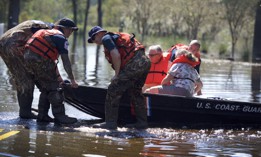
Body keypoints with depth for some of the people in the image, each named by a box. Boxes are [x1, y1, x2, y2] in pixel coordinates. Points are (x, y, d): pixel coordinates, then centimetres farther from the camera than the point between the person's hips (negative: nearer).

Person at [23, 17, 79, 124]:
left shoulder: (48, 33, 28)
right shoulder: (61, 38, -1)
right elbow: (65, 61, -5)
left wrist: (57, 76, 36)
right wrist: (72, 80, -1)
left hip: (28, 59, 9)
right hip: (39, 60, -9)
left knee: (45, 89, 18)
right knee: (54, 88, -3)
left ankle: (42, 115, 18)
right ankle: (59, 116, -6)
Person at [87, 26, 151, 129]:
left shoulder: (106, 38, 1)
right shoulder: (114, 36, 30)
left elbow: (116, 56, -13)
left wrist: (117, 74, -6)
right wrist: (118, 77, 28)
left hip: (134, 64, -10)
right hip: (145, 62, 10)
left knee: (113, 91, -3)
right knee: (135, 91, 23)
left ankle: (110, 122, -4)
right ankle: (142, 122, 25)